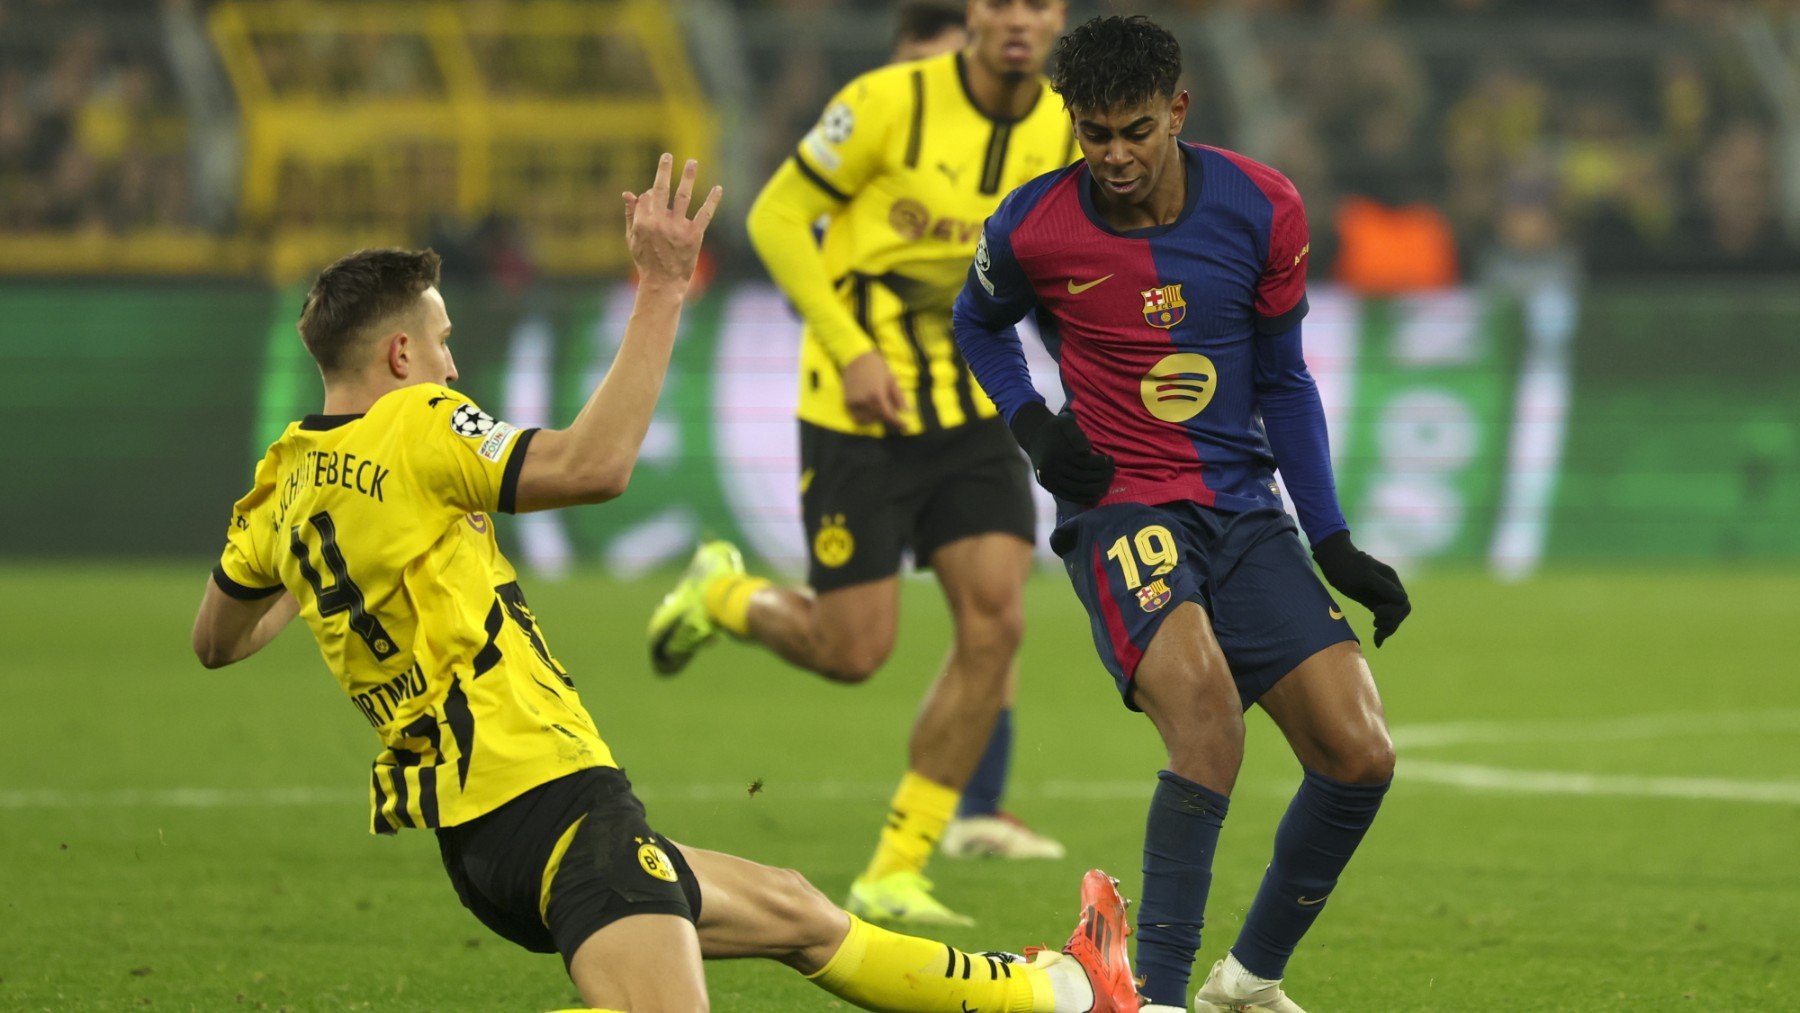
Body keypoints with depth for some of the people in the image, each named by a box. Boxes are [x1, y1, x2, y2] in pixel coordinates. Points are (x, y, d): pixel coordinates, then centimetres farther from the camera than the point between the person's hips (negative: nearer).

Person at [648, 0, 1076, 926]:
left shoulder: (1063, 138, 1)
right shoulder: (892, 102, -15)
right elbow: (778, 216, -9)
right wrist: (852, 351, -17)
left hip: (971, 413, 5)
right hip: (861, 410, -5)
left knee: (995, 623, -11)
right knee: (852, 651, -5)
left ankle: (894, 875, 0)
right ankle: (722, 593, 31)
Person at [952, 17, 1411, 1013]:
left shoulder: (1261, 209, -3)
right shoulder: (1031, 229, -8)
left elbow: (1282, 379, 9)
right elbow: (980, 323, 16)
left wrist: (1333, 543, 6)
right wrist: (1033, 425, -3)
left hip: (1244, 510, 4)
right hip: (1119, 509, -4)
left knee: (1360, 754, -8)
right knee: (1206, 705, -32)